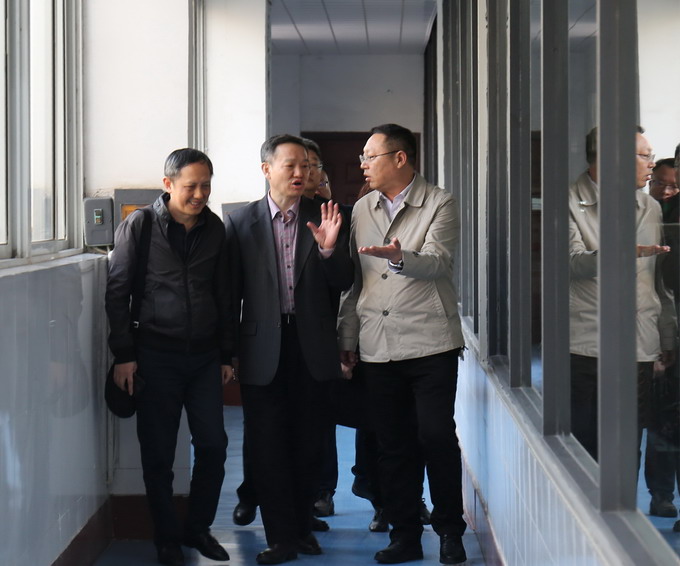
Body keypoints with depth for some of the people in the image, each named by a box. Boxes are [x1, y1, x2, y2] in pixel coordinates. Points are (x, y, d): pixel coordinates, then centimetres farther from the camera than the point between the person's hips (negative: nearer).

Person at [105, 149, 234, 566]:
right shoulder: (140, 226, -5)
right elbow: (117, 292, -3)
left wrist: (226, 354, 11)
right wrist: (124, 355, -7)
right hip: (156, 355, -3)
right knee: (159, 454, 2)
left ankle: (199, 528, 21)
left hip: (205, 356, 3)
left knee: (213, 445, 4)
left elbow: (224, 294, 12)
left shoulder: (215, 228, 6)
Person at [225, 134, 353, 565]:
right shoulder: (241, 223, 2)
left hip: (311, 347, 1)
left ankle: (303, 525, 23)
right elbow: (232, 290, 3)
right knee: (267, 445, 1)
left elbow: (344, 283, 2)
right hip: (263, 349, -1)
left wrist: (329, 249, -17)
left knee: (308, 443, 9)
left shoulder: (325, 219, 5)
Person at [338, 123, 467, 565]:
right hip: (377, 345, 5)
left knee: (437, 436, -5)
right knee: (393, 443, 6)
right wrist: (347, 337, 15)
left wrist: (401, 258, -35)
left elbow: (438, 261, -16)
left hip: (430, 342, -4)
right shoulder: (362, 210, 15)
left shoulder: (440, 204, -1)